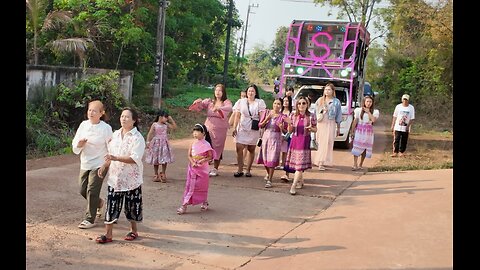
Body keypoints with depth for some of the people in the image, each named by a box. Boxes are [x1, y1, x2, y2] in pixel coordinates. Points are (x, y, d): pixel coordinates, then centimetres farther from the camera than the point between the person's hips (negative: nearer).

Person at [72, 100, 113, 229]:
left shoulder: (106, 128, -12)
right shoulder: (83, 124, 1)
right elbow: (75, 145, 3)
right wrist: (79, 144, -19)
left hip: (99, 164, -5)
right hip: (85, 164, 6)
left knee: (92, 191, -4)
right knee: (83, 190, 13)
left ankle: (89, 219, 10)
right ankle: (99, 203, 41)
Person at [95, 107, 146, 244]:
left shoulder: (137, 138, -13)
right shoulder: (115, 134, 7)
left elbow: (135, 159, -22)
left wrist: (115, 158, -30)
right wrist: (104, 166, 5)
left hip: (131, 178, -5)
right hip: (114, 176, 5)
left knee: (132, 205, 9)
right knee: (111, 205, 3)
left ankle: (133, 230, 28)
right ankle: (108, 234, 9)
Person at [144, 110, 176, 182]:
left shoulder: (166, 125, 5)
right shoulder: (154, 124, -5)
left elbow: (174, 127, 4)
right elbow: (150, 134, -6)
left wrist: (171, 119, 1)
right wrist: (148, 142, -15)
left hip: (164, 144, 3)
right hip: (156, 144, -3)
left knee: (164, 160, -1)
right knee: (156, 160, 6)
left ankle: (163, 175, 12)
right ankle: (156, 175, 19)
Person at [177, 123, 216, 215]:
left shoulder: (206, 144, -9)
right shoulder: (193, 143, 3)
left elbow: (210, 156, -7)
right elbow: (189, 155, 2)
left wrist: (203, 160, -23)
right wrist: (192, 163, -14)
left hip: (202, 168, -3)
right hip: (192, 168, 3)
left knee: (202, 186, 6)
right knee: (190, 186, 2)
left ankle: (205, 202, 28)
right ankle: (184, 205, 5)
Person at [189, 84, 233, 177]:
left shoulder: (226, 102, 0)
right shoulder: (209, 101, 8)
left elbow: (229, 108, -21)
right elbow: (200, 106, -2)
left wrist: (218, 108, -39)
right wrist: (198, 102, -25)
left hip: (220, 129, -1)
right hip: (209, 128, 1)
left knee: (218, 148, 5)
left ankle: (215, 169, 15)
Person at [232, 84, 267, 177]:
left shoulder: (259, 102, 5)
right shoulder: (241, 101, 10)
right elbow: (237, 116, 9)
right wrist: (235, 128, 1)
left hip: (254, 129, -1)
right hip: (242, 127, 1)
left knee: (251, 149, 3)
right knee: (239, 148, -9)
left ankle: (248, 170, 12)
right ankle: (240, 170, -2)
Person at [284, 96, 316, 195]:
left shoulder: (311, 116, -3)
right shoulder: (293, 115, 2)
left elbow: (315, 129, 6)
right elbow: (290, 131, 7)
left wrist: (311, 128, -15)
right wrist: (289, 124, -13)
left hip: (305, 141, -3)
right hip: (294, 140, 3)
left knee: (300, 164, -9)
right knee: (295, 162, 9)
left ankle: (293, 186, -9)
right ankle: (300, 180, 33)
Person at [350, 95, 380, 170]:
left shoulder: (375, 111, 4)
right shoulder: (359, 110, 4)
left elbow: (373, 120, -15)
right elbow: (355, 121, 5)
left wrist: (368, 112, -11)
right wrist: (352, 131, 2)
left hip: (368, 131, 1)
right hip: (359, 130, -1)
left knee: (365, 148, 3)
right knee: (357, 147, -10)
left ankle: (361, 165, 13)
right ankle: (355, 165, -11)